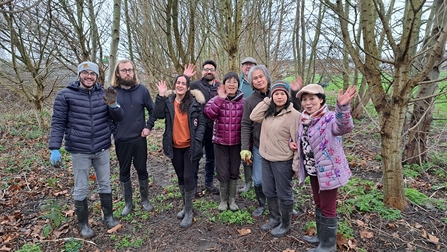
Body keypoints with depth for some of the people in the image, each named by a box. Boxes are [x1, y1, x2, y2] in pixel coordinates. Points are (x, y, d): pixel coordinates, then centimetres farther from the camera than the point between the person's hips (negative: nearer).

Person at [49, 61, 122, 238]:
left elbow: (118, 118, 2)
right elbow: (58, 123, -4)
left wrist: (113, 106, -19)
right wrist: (54, 148, -11)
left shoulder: (104, 94, 1)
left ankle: (108, 216, 33)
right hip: (79, 151, -2)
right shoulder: (65, 95, -6)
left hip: (102, 149, 3)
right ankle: (83, 224, 28)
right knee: (81, 189, 10)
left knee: (105, 184, 15)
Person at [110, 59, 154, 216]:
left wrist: (148, 126, -3)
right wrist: (113, 133, -7)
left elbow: (152, 110, 5)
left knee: (142, 170, 13)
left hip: (139, 138, 1)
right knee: (124, 172, 13)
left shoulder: (142, 89, -3)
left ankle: (145, 200, 31)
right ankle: (128, 203, 31)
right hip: (121, 140, 0)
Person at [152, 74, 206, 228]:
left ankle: (189, 211, 15)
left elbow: (201, 123, -3)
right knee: (180, 177, 16)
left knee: (188, 177, -3)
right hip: (175, 147, 3)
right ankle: (185, 206, 36)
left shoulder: (195, 102, -5)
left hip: (190, 147, -3)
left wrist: (197, 140, -14)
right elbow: (158, 115, -14)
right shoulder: (168, 101, 1)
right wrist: (161, 96, -19)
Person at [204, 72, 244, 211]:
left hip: (237, 142, 1)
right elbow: (209, 114, -21)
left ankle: (232, 199, 32)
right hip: (220, 142, -1)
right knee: (223, 172, 5)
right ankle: (223, 199, 27)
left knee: (234, 172, 12)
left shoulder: (243, 101, -1)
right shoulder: (217, 99, -3)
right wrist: (221, 98, -26)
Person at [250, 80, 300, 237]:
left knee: (283, 194, 10)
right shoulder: (268, 111, 5)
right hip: (266, 158, 7)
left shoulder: (293, 114, -16)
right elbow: (253, 117, -8)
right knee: (269, 191, 20)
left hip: (283, 161, -7)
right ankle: (274, 218, 40)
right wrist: (267, 100, -8)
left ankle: (285, 224, 30)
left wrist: (298, 164, -15)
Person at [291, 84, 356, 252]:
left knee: (328, 208, 7)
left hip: (328, 170, -8)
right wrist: (294, 142, -1)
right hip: (313, 170, 8)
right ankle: (321, 236, 42)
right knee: (318, 204, 23)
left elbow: (345, 127, -43)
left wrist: (342, 107, -60)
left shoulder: (330, 118, -21)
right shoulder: (304, 119, 3)